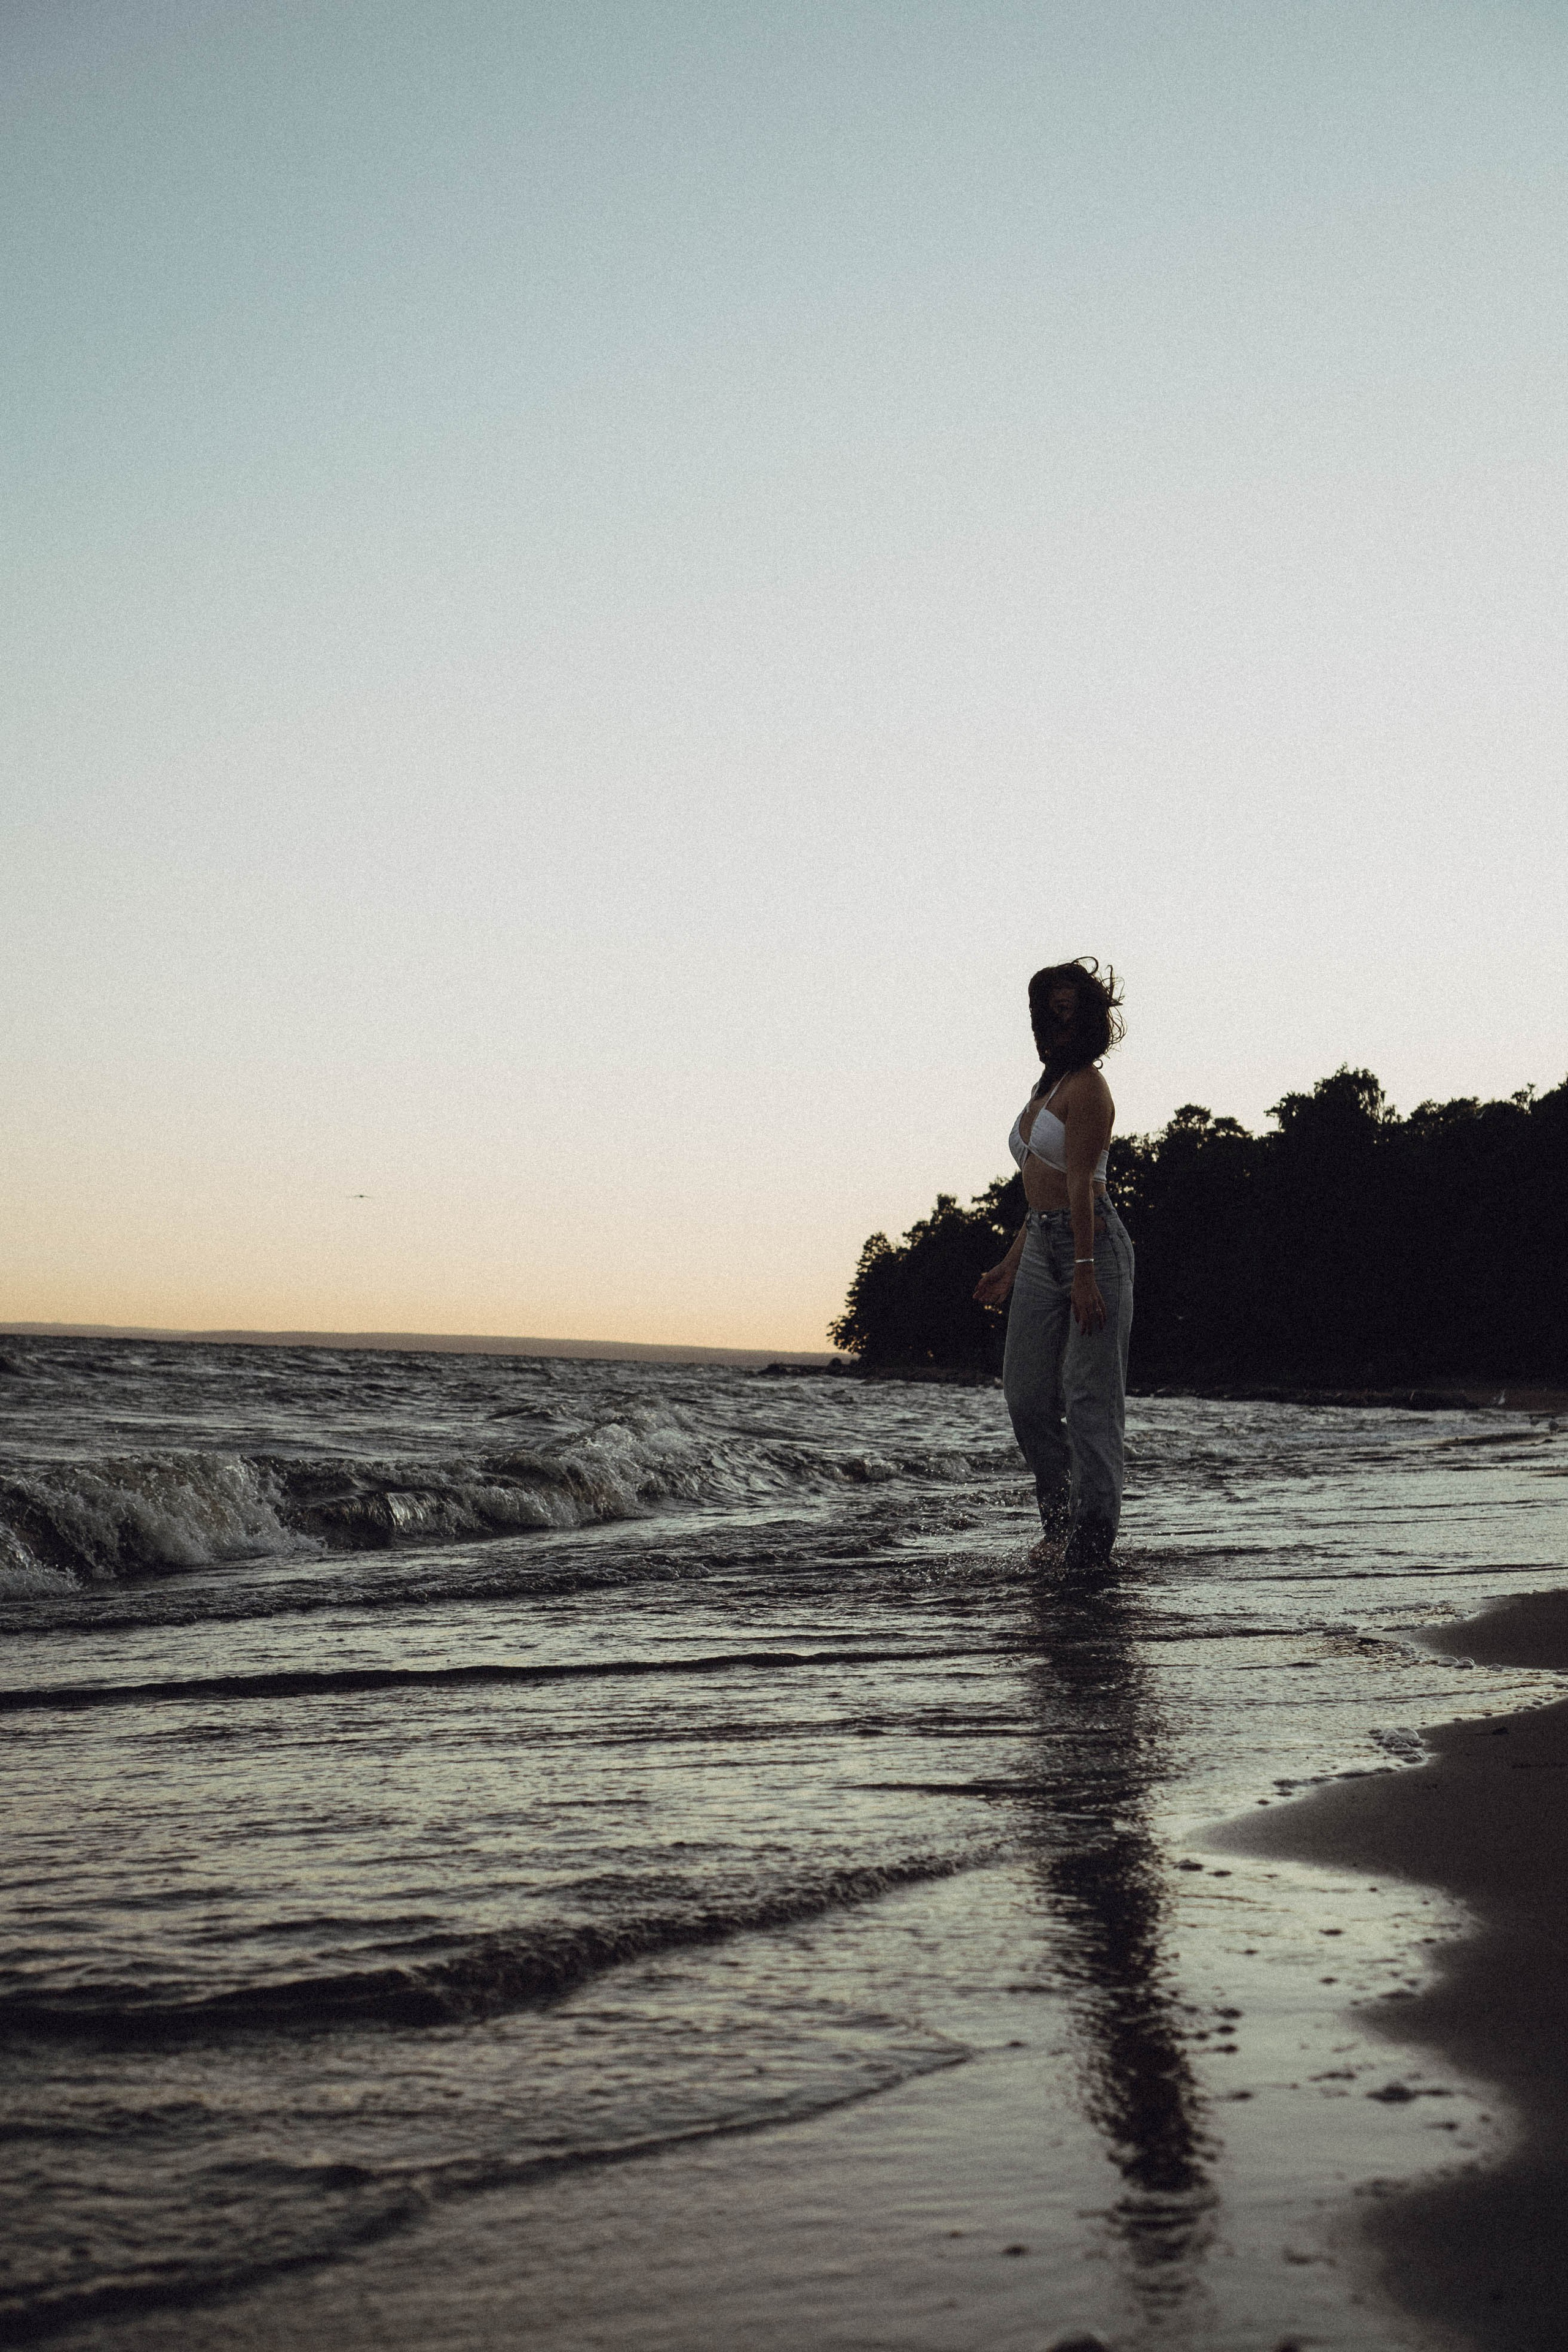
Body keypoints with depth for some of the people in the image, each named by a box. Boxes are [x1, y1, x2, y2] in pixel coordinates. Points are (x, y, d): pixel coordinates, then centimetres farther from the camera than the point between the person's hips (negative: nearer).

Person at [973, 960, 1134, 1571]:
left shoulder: (1086, 1087, -8)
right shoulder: (1046, 1088, 19)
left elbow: (1079, 1184, -18)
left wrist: (1085, 1273, -22)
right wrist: (1011, 1266, 22)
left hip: (1093, 1243, -9)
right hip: (1039, 1246, 9)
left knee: (1090, 1396, -7)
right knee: (1026, 1394, 5)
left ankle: (1092, 1540, -4)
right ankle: (1059, 1521, 18)